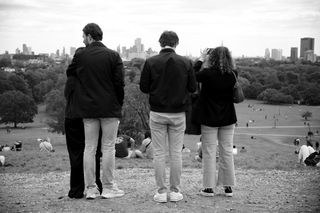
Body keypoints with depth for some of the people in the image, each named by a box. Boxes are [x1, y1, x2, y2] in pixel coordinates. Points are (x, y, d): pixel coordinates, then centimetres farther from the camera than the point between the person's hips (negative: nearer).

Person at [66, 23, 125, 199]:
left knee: (89, 148, 7)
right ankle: (108, 188, 8)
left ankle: (90, 189, 10)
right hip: (110, 108, -1)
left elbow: (69, 74, 12)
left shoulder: (80, 56, 0)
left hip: (88, 109, 1)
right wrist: (119, 104, 4)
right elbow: (119, 82, -6)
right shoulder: (113, 55, -4)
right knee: (108, 148, 4)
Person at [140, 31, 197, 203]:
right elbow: (192, 88, 1)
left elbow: (143, 88, -3)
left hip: (157, 113, -1)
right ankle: (175, 191, 13)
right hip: (178, 114, 1)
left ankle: (161, 191, 9)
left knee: (159, 153, 6)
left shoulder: (150, 62, -6)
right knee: (176, 153, 8)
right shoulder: (186, 63, -3)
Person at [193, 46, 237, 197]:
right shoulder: (233, 75, -6)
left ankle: (209, 187, 5)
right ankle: (228, 186, 15)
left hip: (209, 118, -3)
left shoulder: (208, 73, -17)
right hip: (228, 118, 3)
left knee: (209, 152, 3)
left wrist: (201, 59, 6)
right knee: (227, 152, 10)